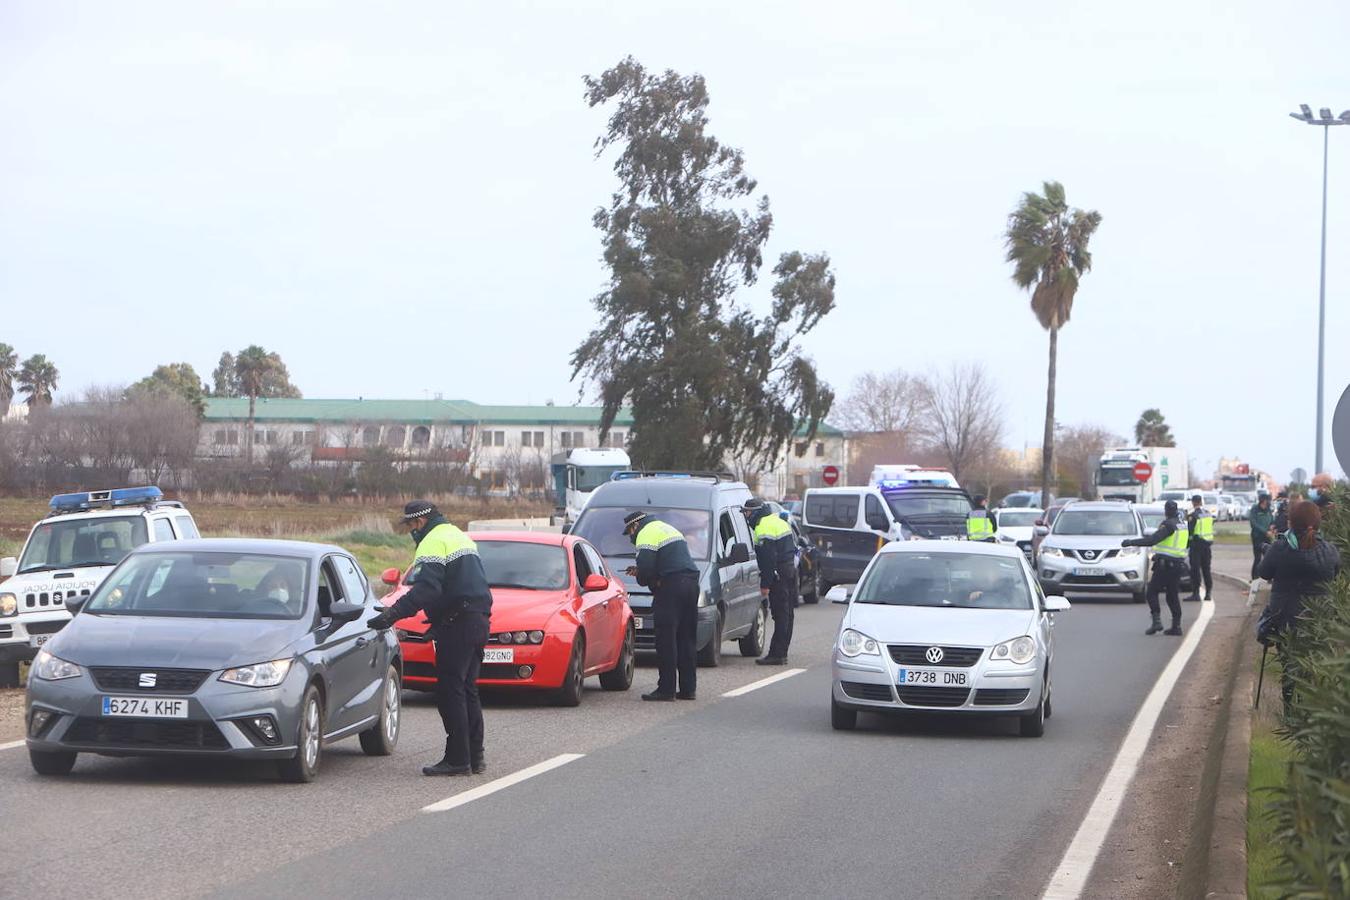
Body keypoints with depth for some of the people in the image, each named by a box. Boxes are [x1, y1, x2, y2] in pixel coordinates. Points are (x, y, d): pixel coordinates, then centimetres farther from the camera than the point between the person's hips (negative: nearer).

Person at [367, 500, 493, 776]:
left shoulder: (434, 543, -9)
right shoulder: (459, 537, 22)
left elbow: (426, 589, -23)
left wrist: (392, 614, -26)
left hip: (457, 625, -10)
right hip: (478, 621, 10)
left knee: (450, 691, -7)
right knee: (467, 690, 14)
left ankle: (457, 758, -9)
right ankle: (475, 757, 15)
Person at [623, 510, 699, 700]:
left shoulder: (647, 535, -2)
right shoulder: (670, 529, 28)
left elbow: (646, 566, -15)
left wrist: (642, 579, 8)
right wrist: (640, 571, 22)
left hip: (671, 587, -9)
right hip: (691, 583, 9)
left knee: (666, 640, -6)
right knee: (687, 639, 12)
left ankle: (666, 688, -8)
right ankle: (688, 688, 13)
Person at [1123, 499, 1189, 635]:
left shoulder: (1169, 525, -14)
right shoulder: (1181, 525, 13)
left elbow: (1152, 540, -22)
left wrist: (1131, 542, -20)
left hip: (1164, 564, -8)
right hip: (1178, 564, 8)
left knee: (1152, 592, -1)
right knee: (1173, 595, 11)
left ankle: (1156, 620, -11)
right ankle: (1176, 625, 7)